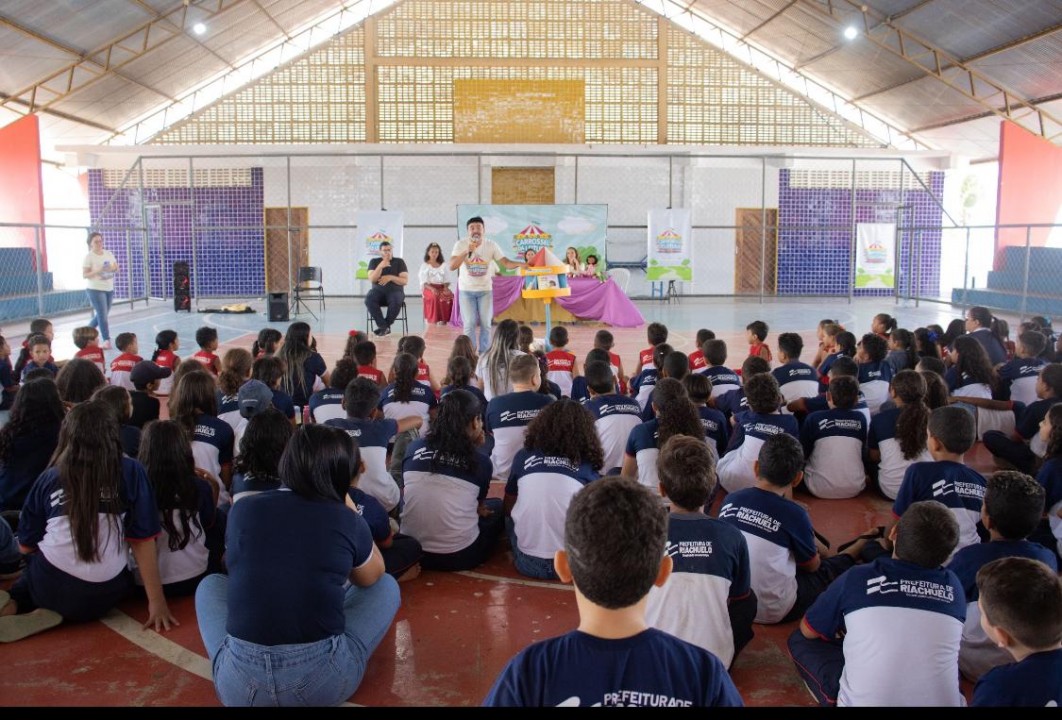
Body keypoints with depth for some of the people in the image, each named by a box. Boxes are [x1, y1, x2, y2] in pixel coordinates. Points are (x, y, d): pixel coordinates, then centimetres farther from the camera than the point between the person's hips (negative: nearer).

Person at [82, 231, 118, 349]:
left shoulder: (109, 253, 8)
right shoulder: (89, 257, -8)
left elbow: (117, 269, 10)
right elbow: (84, 275, -11)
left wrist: (113, 269, -13)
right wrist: (98, 271, -25)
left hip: (109, 289, 6)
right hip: (95, 290, -6)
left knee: (102, 314, 14)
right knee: (102, 315, -9)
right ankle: (107, 341, -7)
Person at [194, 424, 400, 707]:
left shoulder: (242, 509, 0)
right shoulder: (348, 521, -5)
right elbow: (372, 577, 18)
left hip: (239, 685, 2)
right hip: (326, 682, -1)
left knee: (210, 584, 29)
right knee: (387, 585, 21)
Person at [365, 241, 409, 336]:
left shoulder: (399, 261, 6)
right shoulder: (374, 261, 8)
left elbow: (405, 281, -1)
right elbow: (372, 279, -5)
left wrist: (390, 277, -15)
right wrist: (380, 266, -18)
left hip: (395, 291, -1)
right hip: (378, 291, 1)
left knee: (396, 302, -38)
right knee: (369, 299, -34)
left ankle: (383, 326, -19)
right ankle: (384, 326, -29)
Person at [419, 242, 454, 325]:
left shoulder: (444, 265, 15)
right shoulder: (425, 266, 6)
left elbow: (447, 280, 11)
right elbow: (424, 282, -3)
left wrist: (446, 288, -12)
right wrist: (432, 289, -22)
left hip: (442, 288, 3)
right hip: (429, 288, -3)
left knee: (450, 296, -32)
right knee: (435, 297, -38)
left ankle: (443, 322, -29)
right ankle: (433, 322, -36)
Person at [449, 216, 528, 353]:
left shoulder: (491, 245, -8)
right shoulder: (461, 244, -10)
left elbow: (506, 263, -14)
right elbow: (452, 266, -20)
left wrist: (519, 264, -35)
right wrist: (467, 251, -31)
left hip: (485, 290, 1)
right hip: (466, 290, -1)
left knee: (486, 324, 3)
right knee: (469, 324, -5)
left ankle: (484, 355, 13)